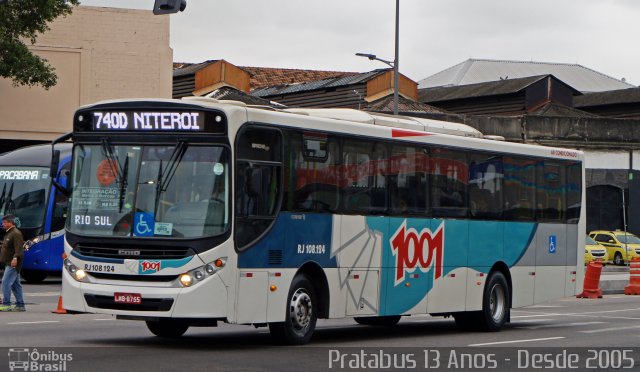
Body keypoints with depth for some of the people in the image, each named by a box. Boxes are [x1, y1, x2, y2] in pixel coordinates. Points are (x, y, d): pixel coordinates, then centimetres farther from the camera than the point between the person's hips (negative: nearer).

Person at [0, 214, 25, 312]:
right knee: (15, 284, 11)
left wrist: (15, 258, -36)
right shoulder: (9, 233, 19)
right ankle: (20, 305, 14)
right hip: (9, 263, 11)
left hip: (13, 264, -11)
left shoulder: (16, 233, -13)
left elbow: (18, 248, -25)